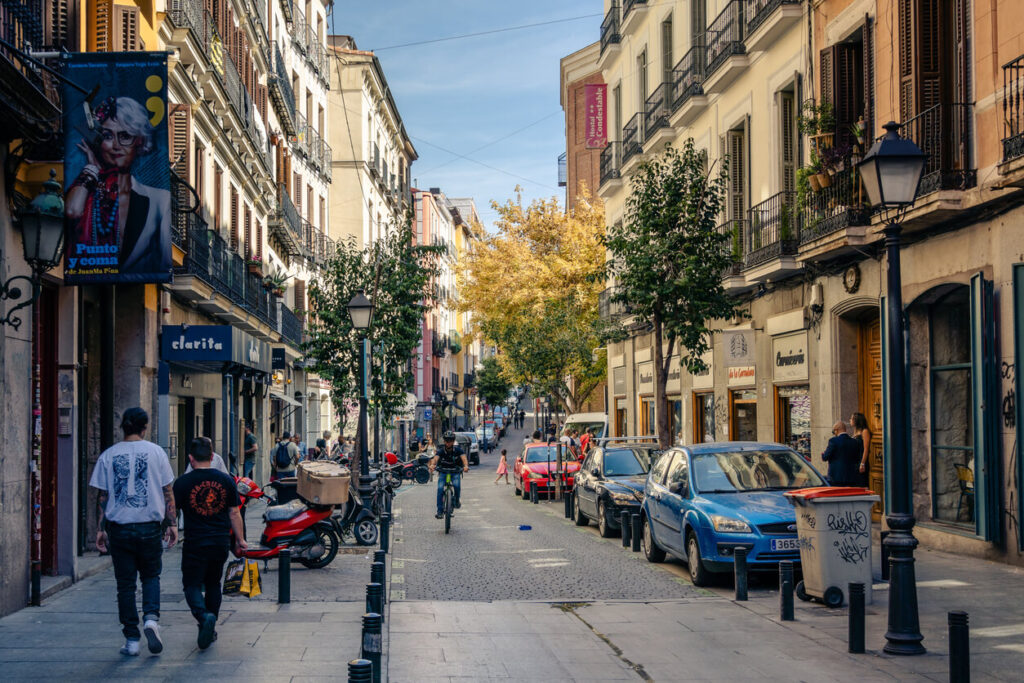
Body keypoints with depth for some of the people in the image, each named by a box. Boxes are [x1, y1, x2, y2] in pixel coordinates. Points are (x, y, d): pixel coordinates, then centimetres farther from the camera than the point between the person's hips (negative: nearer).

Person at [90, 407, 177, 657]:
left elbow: (102, 497, 3)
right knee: (151, 575, 17)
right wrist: (172, 523, 7)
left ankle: (132, 640, 9)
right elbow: (167, 492, 1)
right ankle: (151, 617, -9)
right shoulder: (155, 452, 0)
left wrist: (101, 528, 9)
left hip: (119, 527, 1)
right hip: (149, 526, 0)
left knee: (125, 583, 7)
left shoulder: (108, 455, 2)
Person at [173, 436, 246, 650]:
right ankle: (210, 629, 23)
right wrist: (240, 540, 16)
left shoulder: (183, 482, -7)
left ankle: (204, 616, -23)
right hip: (221, 542, 4)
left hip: (194, 544, -3)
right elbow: (234, 513, 7)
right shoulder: (226, 480, 2)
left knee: (192, 585, 4)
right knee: (213, 584, 19)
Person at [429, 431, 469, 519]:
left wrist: (466, 466, -51)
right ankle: (440, 511, -13)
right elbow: (435, 458, -31)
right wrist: (432, 465, -55)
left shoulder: (457, 450, -11)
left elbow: (463, 458, -28)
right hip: (443, 472, 1)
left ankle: (457, 500, 1)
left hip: (455, 472, -1)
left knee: (457, 485, -29)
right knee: (440, 489, -21)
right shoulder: (441, 451, -12)